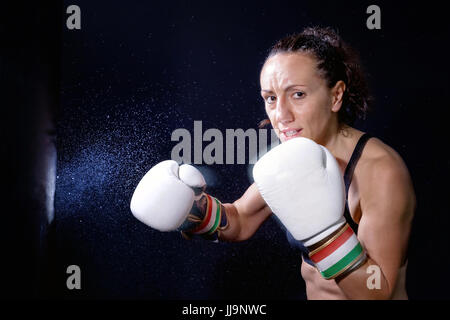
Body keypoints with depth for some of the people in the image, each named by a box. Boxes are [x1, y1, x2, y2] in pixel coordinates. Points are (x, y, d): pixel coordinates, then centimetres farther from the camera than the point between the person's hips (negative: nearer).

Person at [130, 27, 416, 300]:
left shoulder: (381, 171, -21)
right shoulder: (294, 157, -5)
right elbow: (240, 221, 6)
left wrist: (324, 229, -33)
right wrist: (193, 208, -11)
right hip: (312, 293, 4)